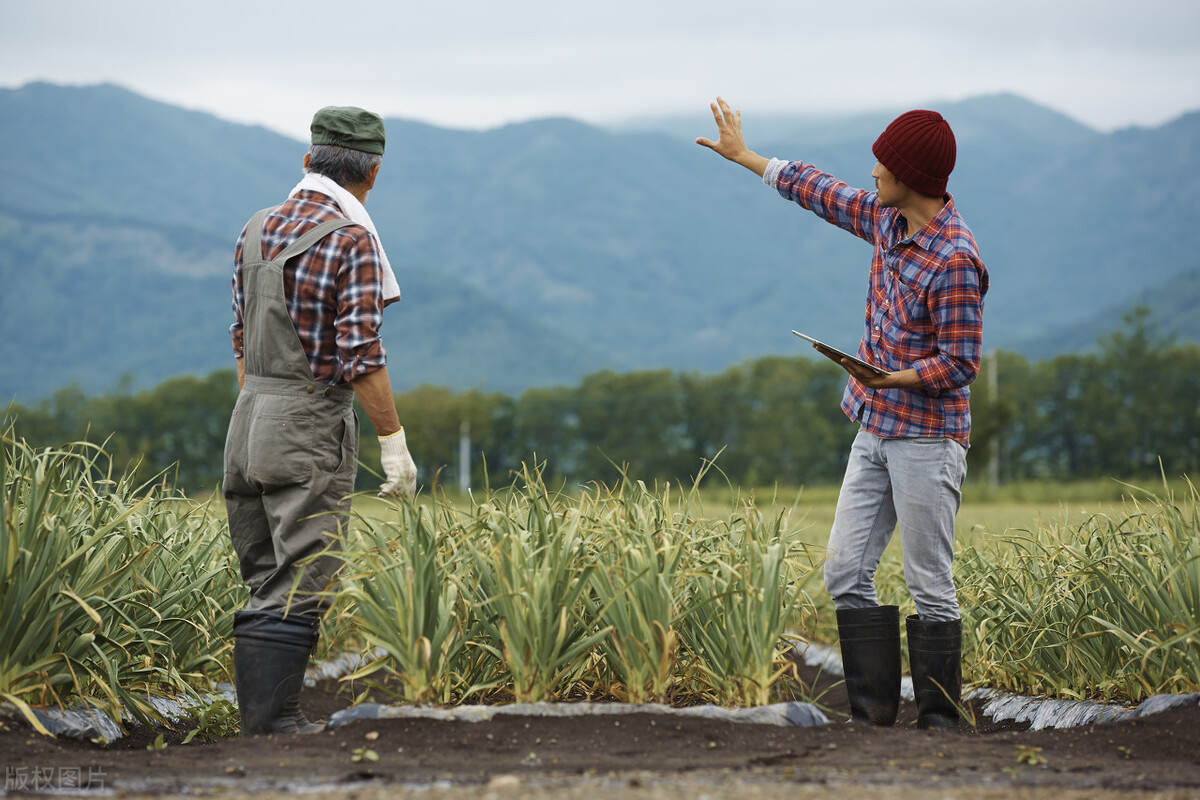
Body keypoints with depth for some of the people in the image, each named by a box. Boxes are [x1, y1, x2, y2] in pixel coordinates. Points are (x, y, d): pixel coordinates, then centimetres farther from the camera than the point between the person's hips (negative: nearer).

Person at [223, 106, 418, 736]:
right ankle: (274, 719, -9)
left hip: (248, 422, 7)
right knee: (300, 583, -5)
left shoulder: (257, 229, 11)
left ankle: (257, 717, 12)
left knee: (265, 581, 11)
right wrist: (393, 441, -10)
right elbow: (360, 357, -16)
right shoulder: (351, 241, -12)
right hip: (311, 427, -7)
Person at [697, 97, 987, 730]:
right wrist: (744, 156, 29)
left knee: (930, 588, -4)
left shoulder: (955, 260, -19)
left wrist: (888, 378, -28)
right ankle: (873, 709, 9)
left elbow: (961, 362, -17)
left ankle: (939, 719, 3)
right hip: (875, 432, 9)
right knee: (846, 572, 5)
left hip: (927, 439, -9)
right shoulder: (885, 218, 6)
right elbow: (821, 192, 23)